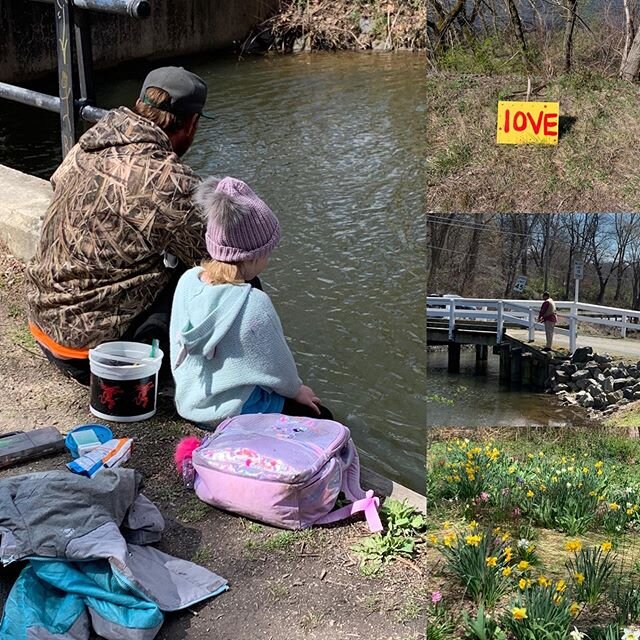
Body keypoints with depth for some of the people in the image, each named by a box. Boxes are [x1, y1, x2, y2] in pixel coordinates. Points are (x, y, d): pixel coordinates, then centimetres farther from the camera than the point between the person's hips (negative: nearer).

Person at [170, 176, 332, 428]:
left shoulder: (188, 280, -9)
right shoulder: (254, 303, -29)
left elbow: (179, 350, 5)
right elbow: (277, 364, -14)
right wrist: (296, 390, 8)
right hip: (236, 414, -8)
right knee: (322, 419, 13)